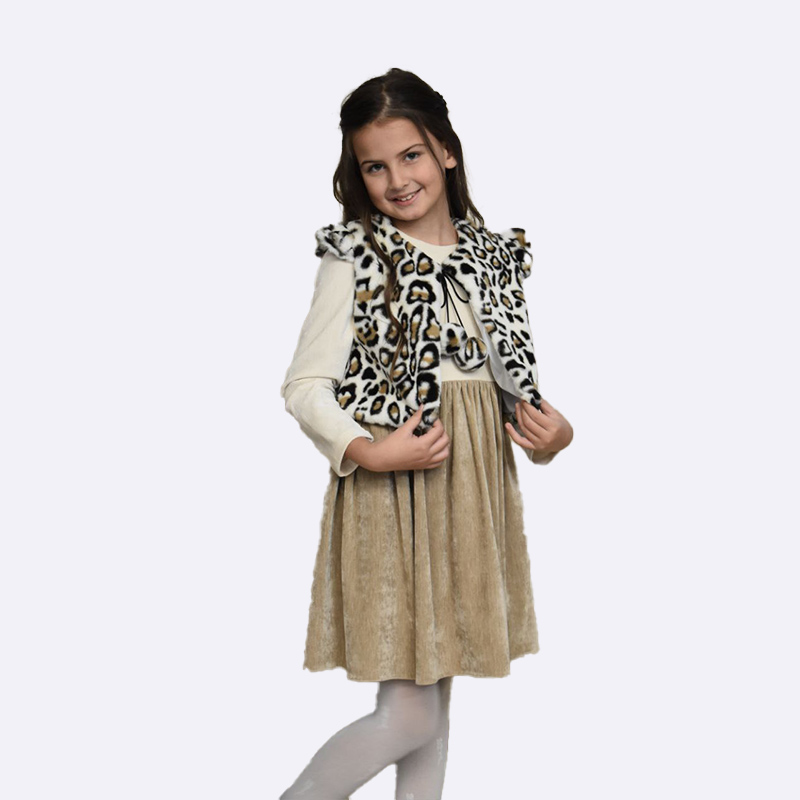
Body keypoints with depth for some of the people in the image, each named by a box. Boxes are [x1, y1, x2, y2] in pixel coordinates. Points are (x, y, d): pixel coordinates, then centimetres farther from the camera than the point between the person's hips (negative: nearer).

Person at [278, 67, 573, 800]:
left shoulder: (492, 256, 7)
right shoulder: (355, 260, -8)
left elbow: (510, 376, 11)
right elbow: (304, 385, -9)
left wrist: (549, 429, -9)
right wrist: (366, 449, -25)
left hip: (471, 489, 6)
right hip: (391, 493, -5)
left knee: (437, 701, 16)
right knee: (408, 714, -3)